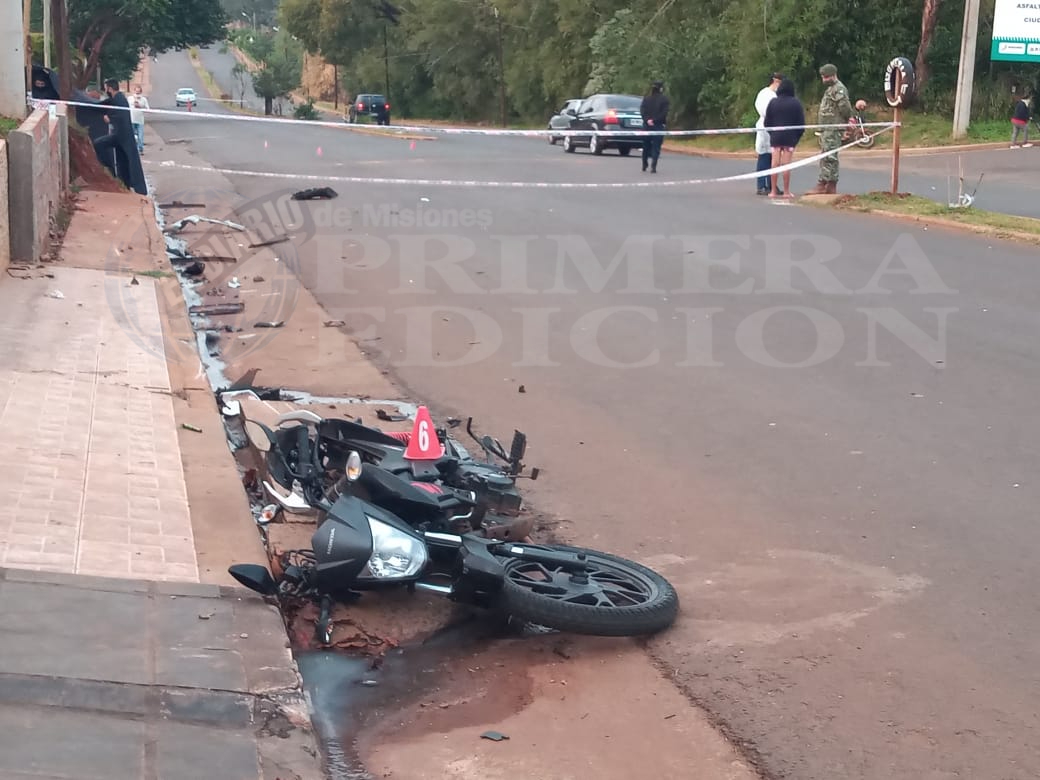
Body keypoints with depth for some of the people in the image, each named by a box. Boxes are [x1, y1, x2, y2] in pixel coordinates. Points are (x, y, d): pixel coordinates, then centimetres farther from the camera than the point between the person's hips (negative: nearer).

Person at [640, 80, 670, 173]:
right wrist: (655, 120, -9)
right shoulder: (664, 99, -5)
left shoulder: (646, 99, 5)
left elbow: (642, 111, -5)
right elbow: (664, 113, -12)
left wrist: (647, 120, -12)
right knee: (656, 147, -2)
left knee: (646, 146, 16)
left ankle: (644, 165, 24)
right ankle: (653, 166, -14)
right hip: (659, 126, -3)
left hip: (647, 125, 3)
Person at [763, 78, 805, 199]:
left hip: (775, 137, 2)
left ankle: (774, 191, 4)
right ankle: (786, 191, 1)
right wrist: (798, 137, 9)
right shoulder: (796, 103, -3)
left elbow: (767, 122, 6)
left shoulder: (773, 102, 2)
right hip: (790, 138, -2)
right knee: (786, 165, -1)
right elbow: (801, 122, -2)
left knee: (775, 164, 4)